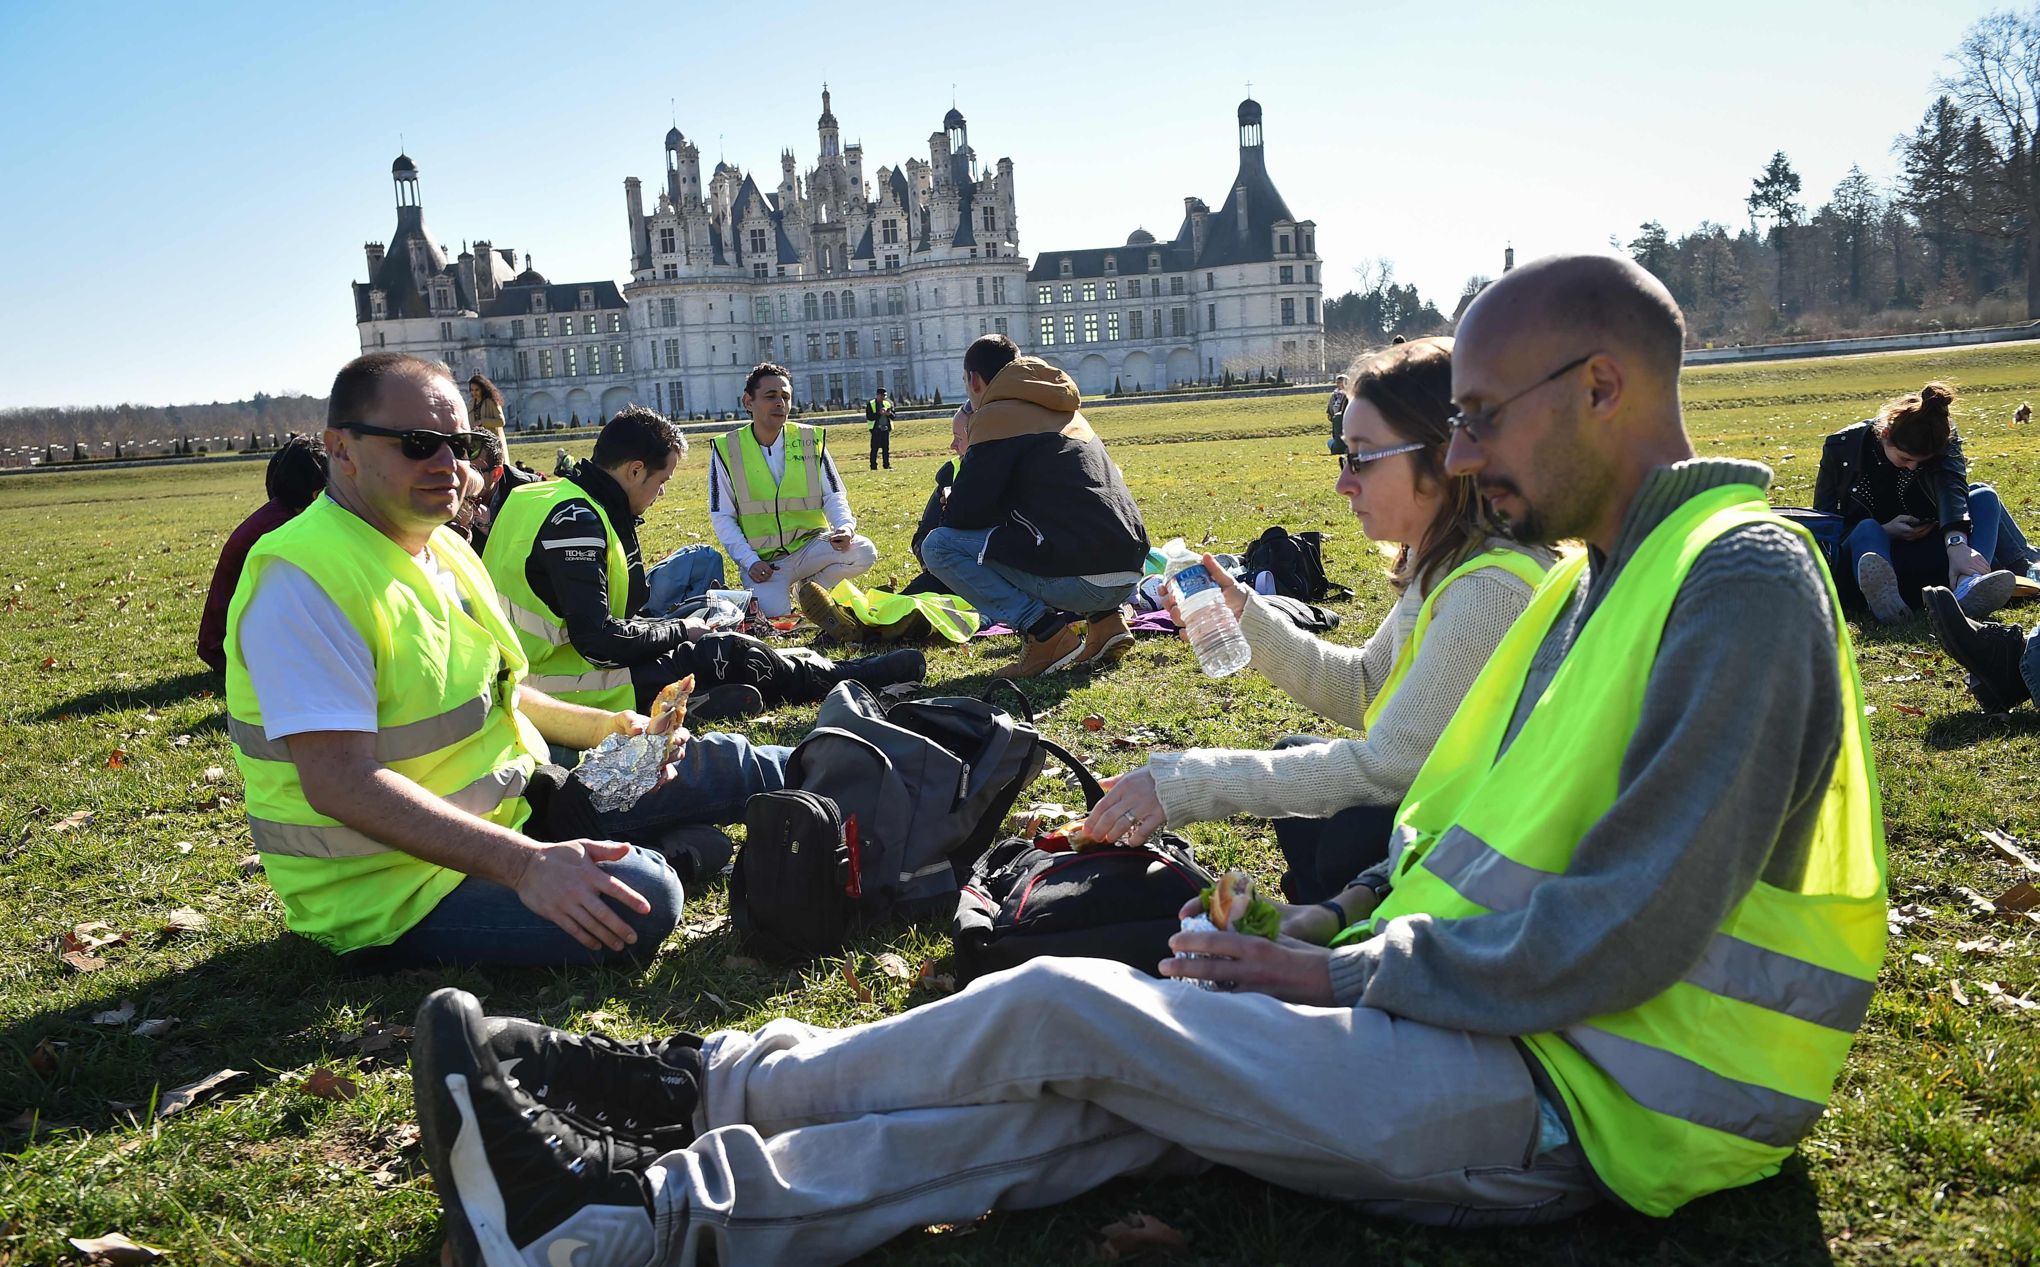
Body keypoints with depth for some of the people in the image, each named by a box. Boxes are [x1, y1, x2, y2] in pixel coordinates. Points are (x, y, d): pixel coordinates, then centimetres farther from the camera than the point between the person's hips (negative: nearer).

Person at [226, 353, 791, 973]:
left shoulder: (445, 548, 7)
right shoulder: (304, 578, -23)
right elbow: (340, 782, -32)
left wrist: (600, 725, 5)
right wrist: (524, 863, -37)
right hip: (391, 892, -9)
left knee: (710, 765, 7)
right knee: (640, 898, -27)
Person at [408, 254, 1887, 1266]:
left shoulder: (1744, 582, -17)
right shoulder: (1601, 577, 14)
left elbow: (1621, 936, -23)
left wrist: (1339, 976, -14)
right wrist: (1339, 927, 3)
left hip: (1577, 1096, -8)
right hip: (1484, 1016, 8)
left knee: (1061, 1014, -14)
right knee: (1077, 1093, -6)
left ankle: (692, 1082, 1)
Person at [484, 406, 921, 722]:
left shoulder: (548, 496, 10)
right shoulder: (577, 521, -22)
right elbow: (598, 640, -27)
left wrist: (672, 629, 5)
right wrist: (679, 630, -10)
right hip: (573, 689, -10)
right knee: (734, 654, 0)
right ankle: (855, 678, 14)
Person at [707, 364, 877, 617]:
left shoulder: (811, 440, 3)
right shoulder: (727, 450, -2)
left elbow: (834, 497, 4)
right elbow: (722, 517, -1)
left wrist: (845, 527, -19)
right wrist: (750, 561, -13)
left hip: (810, 546, 2)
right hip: (762, 559, -2)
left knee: (864, 552, -25)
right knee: (774, 615, -29)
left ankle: (810, 588, 3)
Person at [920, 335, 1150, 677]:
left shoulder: (995, 415, -1)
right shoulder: (1068, 411, 24)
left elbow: (963, 516, -3)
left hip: (1079, 578, -8)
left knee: (938, 546, 1)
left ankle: (1044, 631, -7)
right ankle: (1106, 618, 13)